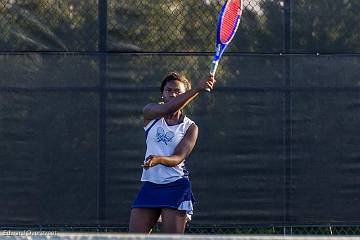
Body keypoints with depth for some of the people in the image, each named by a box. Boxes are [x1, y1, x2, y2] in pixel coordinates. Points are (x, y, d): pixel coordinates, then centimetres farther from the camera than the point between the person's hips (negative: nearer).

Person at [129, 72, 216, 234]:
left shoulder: (190, 127, 1)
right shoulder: (150, 114, 7)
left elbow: (178, 158, -11)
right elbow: (168, 108, -16)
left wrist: (159, 159, -34)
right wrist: (197, 90, -26)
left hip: (176, 187, -3)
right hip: (149, 186, 3)